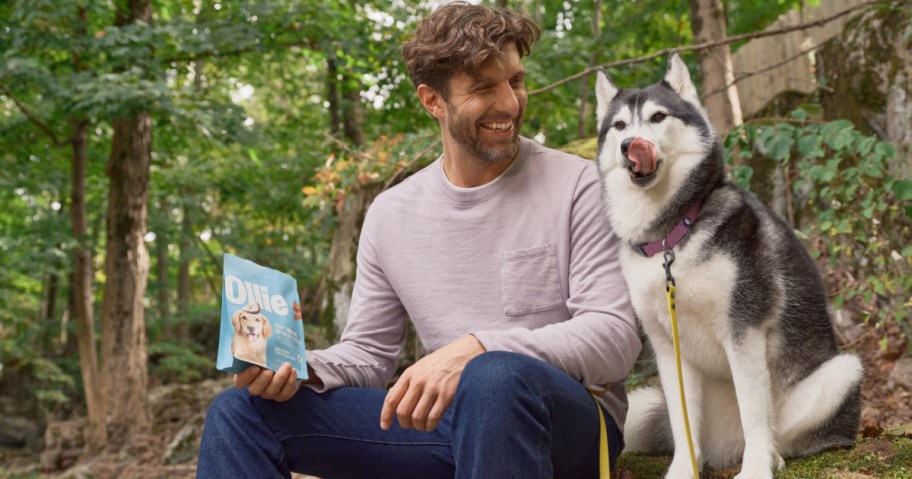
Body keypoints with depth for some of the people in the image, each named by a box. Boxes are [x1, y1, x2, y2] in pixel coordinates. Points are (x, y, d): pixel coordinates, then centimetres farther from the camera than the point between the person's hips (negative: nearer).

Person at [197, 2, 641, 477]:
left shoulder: (576, 187, -4)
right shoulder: (390, 214, 9)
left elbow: (615, 337, -12)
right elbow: (368, 353, 13)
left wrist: (477, 349, -27)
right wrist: (300, 369, -11)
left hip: (568, 418, -4)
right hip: (447, 419, 4)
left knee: (496, 377, -40)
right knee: (241, 410, -6)